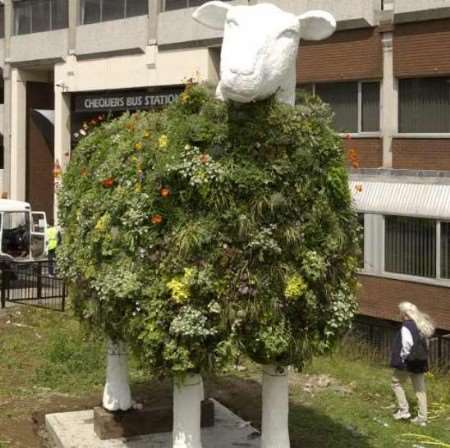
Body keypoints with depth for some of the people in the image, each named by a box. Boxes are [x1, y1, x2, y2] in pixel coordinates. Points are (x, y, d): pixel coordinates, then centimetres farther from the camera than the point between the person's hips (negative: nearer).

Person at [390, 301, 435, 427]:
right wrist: (422, 356, 13)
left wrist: (402, 358, -12)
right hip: (420, 362, 8)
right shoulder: (421, 325, 8)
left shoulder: (406, 327, -19)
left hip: (408, 362, -8)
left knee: (397, 383, 13)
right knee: (420, 389, 12)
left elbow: (407, 345, -26)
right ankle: (422, 417, 14)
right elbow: (426, 343, 11)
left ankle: (404, 410, 8)